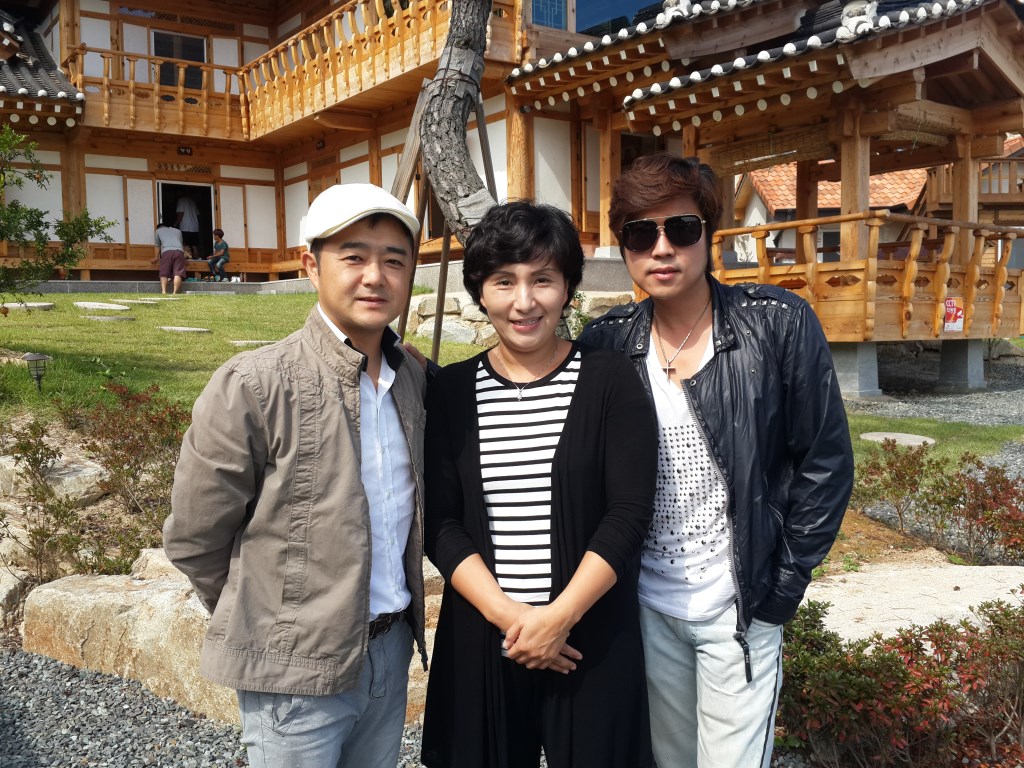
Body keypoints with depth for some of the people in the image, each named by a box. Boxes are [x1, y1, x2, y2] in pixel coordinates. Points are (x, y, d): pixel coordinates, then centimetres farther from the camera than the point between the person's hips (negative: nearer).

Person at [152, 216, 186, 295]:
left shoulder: (159, 230, 28)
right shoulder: (178, 231, 34)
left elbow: (158, 246, 29)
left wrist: (156, 258, 40)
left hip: (167, 251, -1)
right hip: (179, 251, 1)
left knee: (164, 274, 1)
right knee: (178, 273, -10)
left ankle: (163, 291, -19)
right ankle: (175, 292, -26)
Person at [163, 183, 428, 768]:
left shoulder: (415, 380, -1)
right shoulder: (252, 387, -17)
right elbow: (194, 539, -8)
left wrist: (391, 616, 9)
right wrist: (271, 621, 3)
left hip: (393, 652, 5)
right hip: (297, 672, -5)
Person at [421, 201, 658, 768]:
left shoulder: (609, 380, -4)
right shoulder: (450, 391, 1)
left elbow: (629, 512, -9)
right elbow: (440, 523, -3)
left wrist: (560, 616, -15)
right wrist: (505, 613, -13)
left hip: (592, 637, -1)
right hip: (480, 634, 2)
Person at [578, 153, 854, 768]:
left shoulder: (779, 324, -11)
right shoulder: (605, 343, -4)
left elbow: (826, 462, -6)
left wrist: (782, 586, -6)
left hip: (739, 607, -2)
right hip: (644, 602, 3)